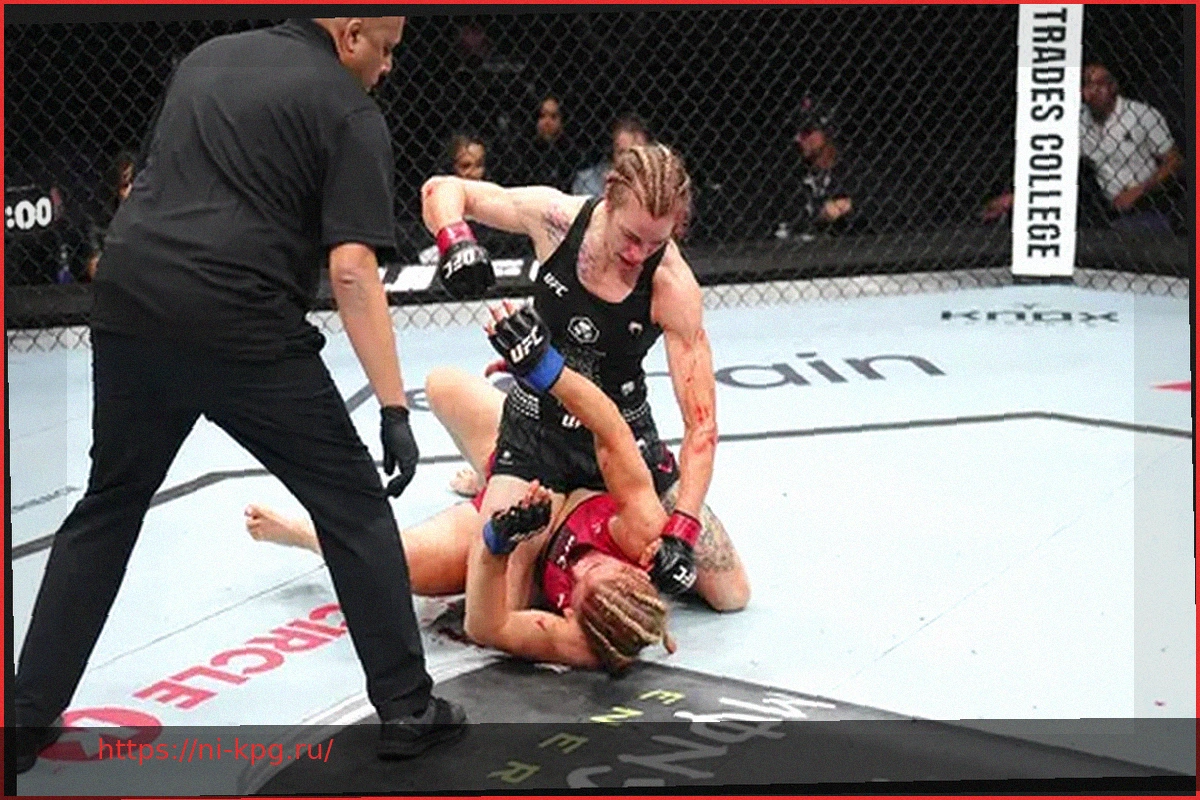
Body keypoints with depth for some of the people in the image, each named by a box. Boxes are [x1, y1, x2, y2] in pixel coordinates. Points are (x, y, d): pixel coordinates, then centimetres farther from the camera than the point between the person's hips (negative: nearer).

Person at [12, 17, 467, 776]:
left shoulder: (208, 57, 20)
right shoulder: (349, 111, 0)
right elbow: (352, 270, -9)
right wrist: (394, 407, -10)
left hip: (128, 306, 6)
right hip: (241, 327, -6)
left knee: (108, 508, 21)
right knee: (354, 505, 9)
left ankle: (26, 717, 20)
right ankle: (406, 708, 11)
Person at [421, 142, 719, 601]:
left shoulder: (672, 284, -25)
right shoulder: (556, 216, -20)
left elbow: (701, 422, -24)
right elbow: (441, 191, -6)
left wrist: (680, 535, -33)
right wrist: (454, 239, -29)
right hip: (534, 426, 0)